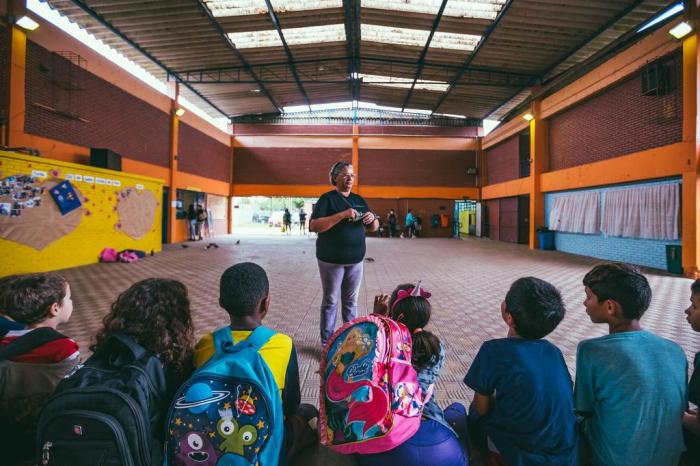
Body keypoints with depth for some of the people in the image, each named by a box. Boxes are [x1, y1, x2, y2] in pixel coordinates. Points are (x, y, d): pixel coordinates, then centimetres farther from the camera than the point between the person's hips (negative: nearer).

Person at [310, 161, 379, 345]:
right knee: (330, 301, 4)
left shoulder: (359, 200, 11)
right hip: (331, 260, -5)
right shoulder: (327, 198, -6)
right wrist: (343, 215, -26)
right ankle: (327, 343, 15)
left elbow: (373, 228, 15)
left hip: (355, 260, 5)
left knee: (351, 300, 13)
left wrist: (372, 218, -9)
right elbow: (314, 226, -18)